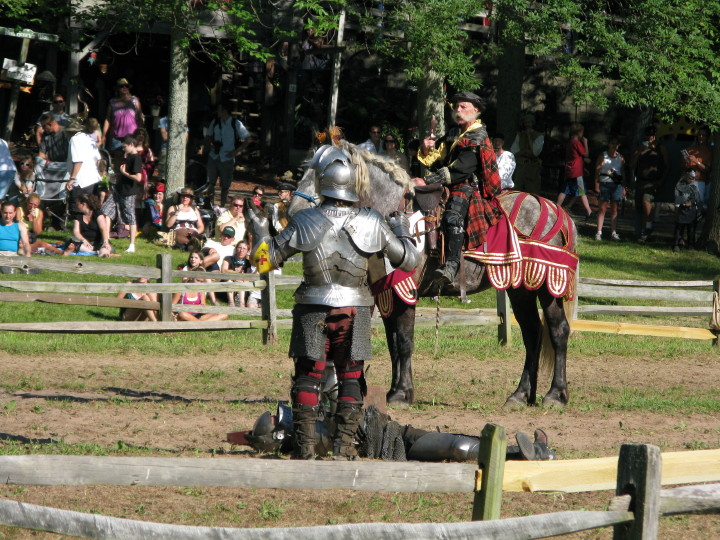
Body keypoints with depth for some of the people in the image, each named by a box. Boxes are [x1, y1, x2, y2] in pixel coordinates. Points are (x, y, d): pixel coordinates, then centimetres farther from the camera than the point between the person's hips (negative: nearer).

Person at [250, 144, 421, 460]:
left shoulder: (304, 222, -9)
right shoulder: (372, 224, -6)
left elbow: (265, 260, -2)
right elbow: (409, 261, 4)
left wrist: (261, 232, 16)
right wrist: (401, 230, 22)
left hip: (313, 310, -1)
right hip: (354, 311, 1)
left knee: (307, 376, 9)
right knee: (350, 377, 13)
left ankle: (305, 447, 6)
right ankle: (343, 446, 11)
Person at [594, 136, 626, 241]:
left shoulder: (620, 158, 13)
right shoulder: (603, 156, 3)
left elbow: (623, 173, 15)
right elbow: (597, 170, 1)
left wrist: (623, 187, 11)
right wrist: (597, 184, -7)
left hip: (616, 184, 3)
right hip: (604, 184, -3)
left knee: (614, 209, 4)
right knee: (603, 208, -5)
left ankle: (613, 232, 6)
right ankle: (599, 232, -5)